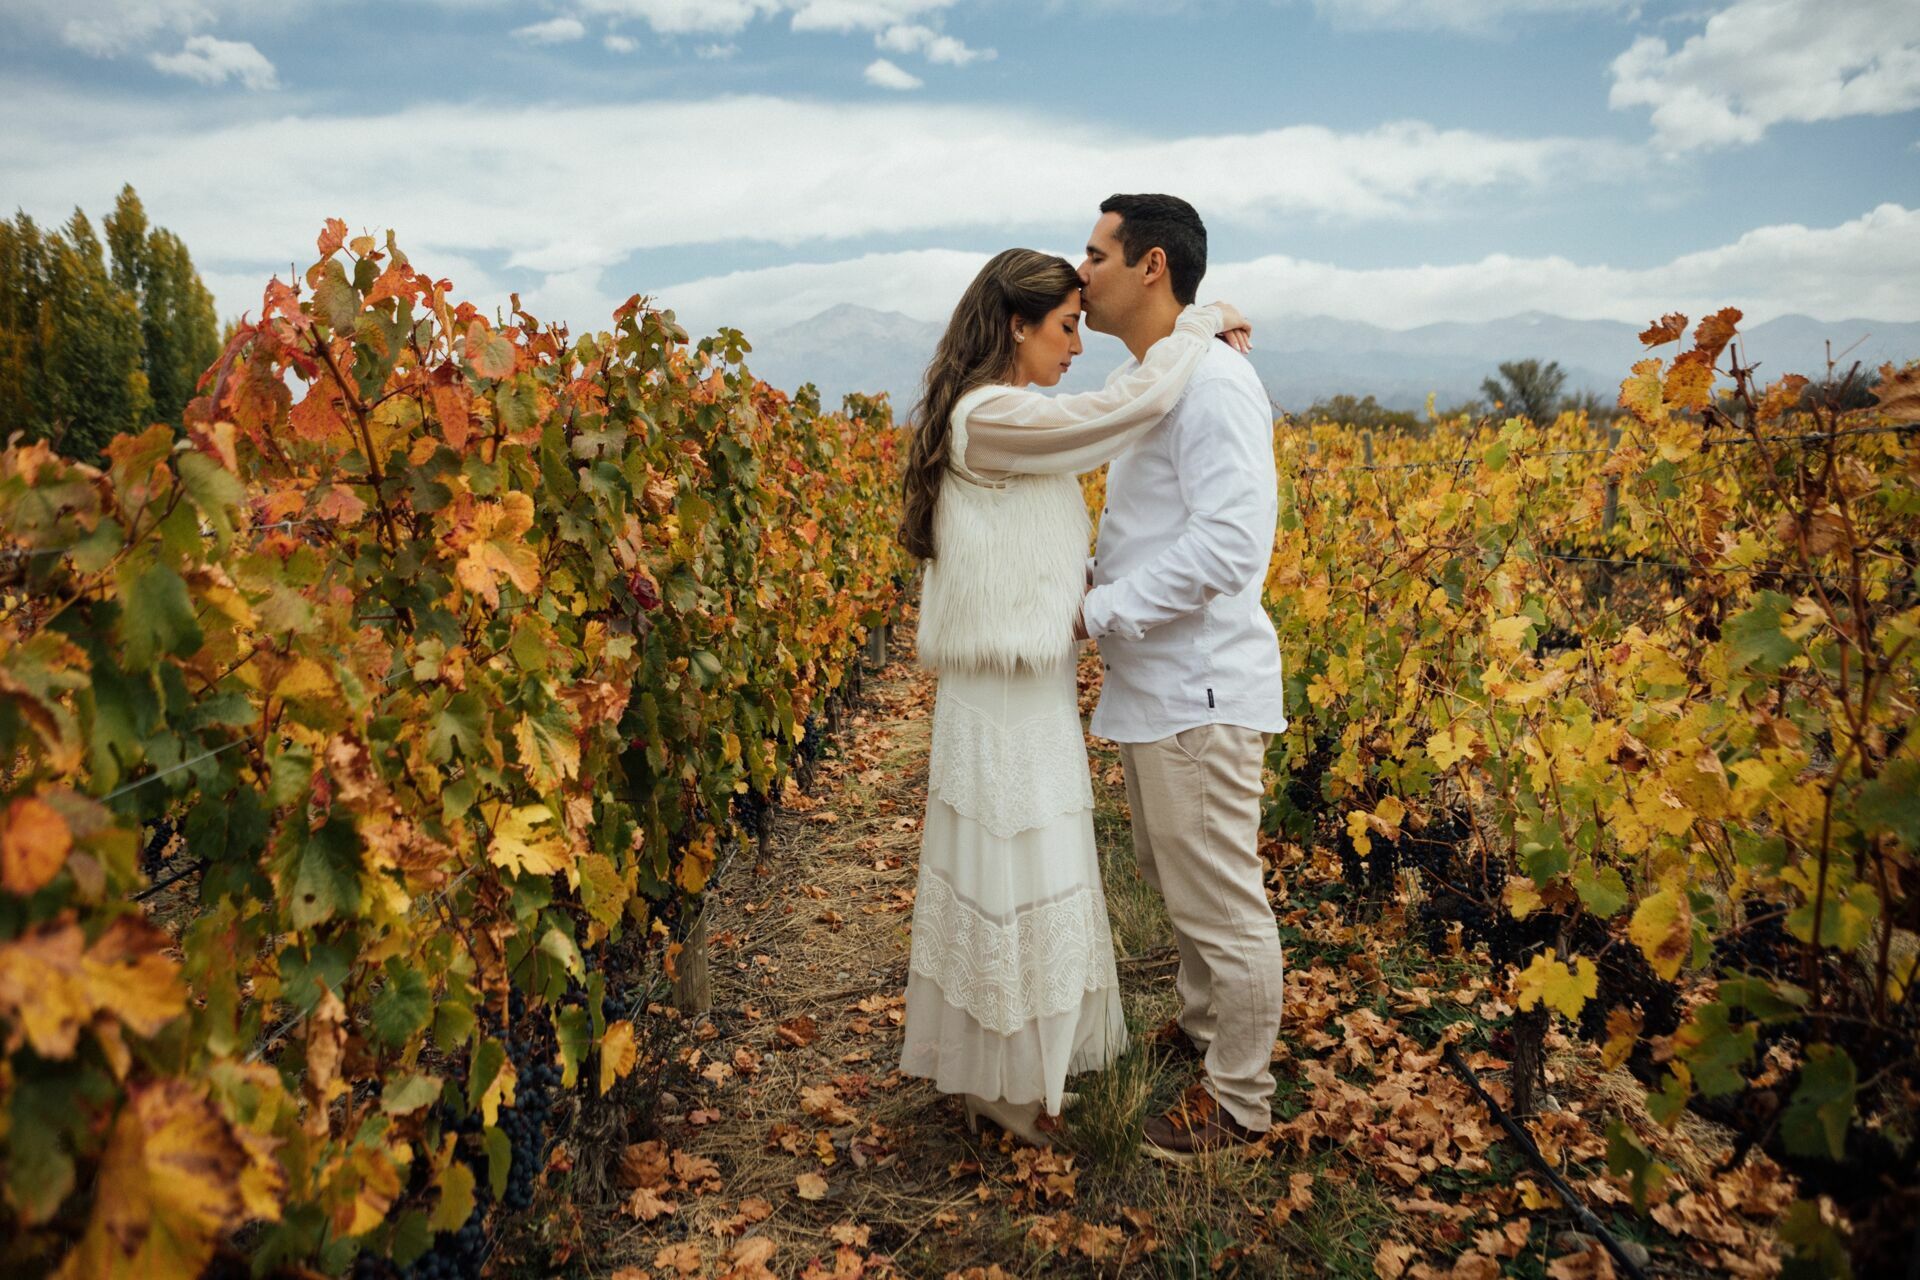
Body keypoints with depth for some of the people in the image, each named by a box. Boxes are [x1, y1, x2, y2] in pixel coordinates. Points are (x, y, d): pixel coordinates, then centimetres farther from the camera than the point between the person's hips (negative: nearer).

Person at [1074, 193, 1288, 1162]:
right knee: (1174, 881, 24)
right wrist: (1087, 573, 3)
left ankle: (1236, 1101, 21)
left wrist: (1098, 612, -21)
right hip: (1150, 684, 10)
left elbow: (1230, 541, -26)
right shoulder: (1137, 384, 14)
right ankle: (1202, 1026, 44)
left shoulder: (1212, 382, -17)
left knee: (1221, 903, 4)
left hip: (1198, 691, -10)